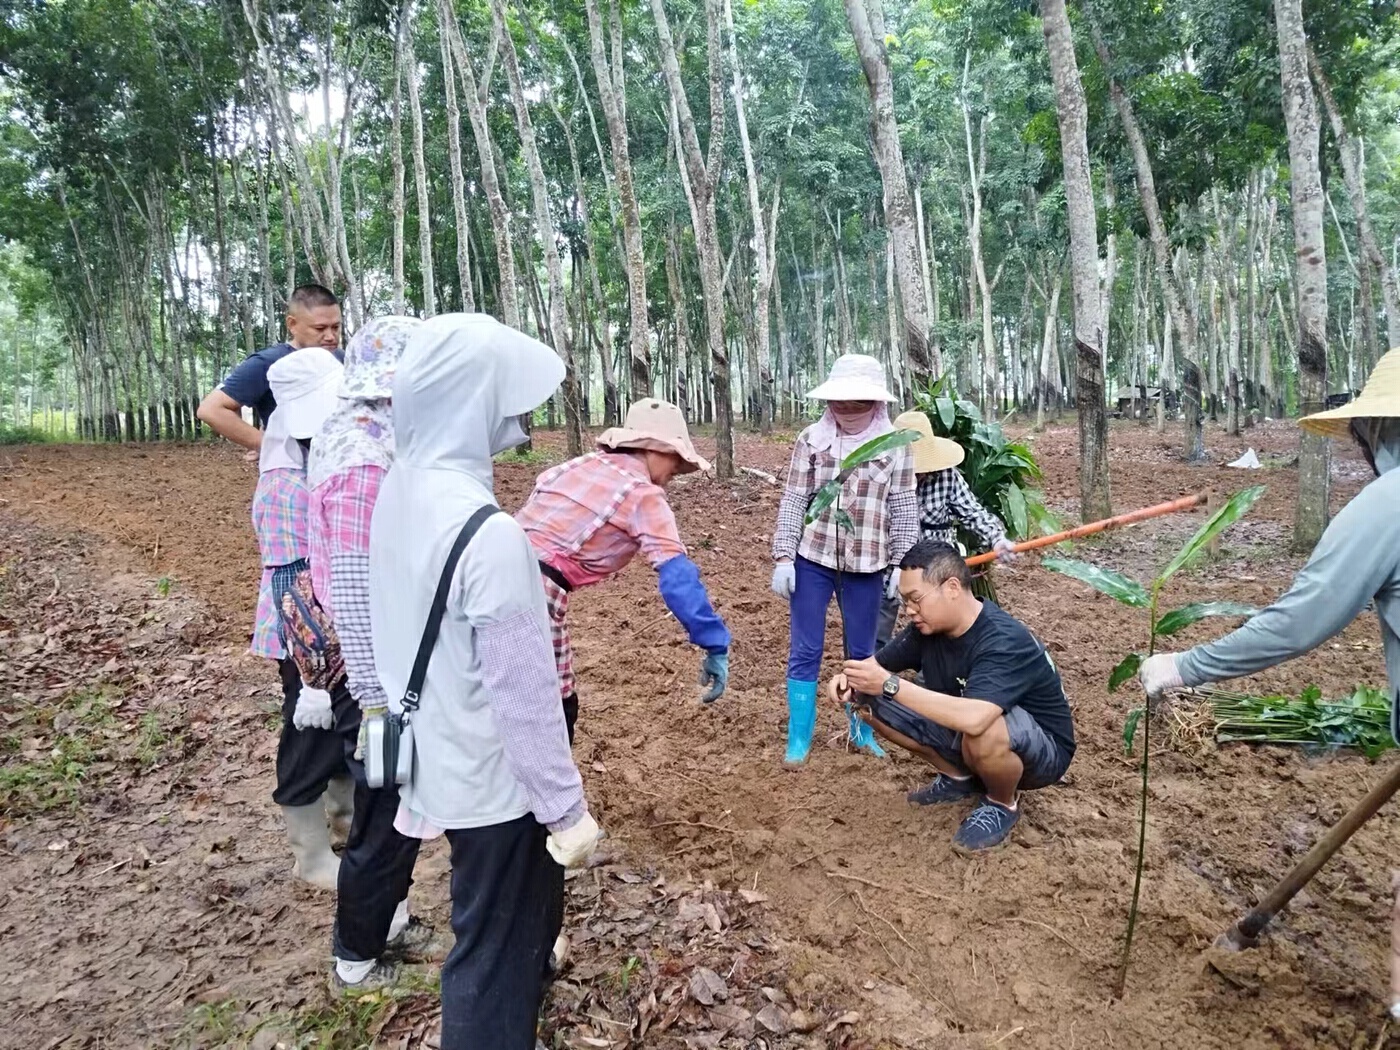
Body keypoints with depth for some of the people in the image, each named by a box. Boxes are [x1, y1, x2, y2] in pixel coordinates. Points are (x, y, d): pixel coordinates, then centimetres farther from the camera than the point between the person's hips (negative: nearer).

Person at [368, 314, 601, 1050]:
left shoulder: (397, 492, -3)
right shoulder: (489, 533, -30)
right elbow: (523, 695, -25)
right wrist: (566, 808, -13)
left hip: (440, 760, 9)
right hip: (494, 779, -8)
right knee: (496, 951, 13)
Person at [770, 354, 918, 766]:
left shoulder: (895, 446, -3)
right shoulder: (811, 439, -3)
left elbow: (904, 510, 1)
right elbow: (792, 502, -1)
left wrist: (901, 564, -1)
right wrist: (783, 558, -5)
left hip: (866, 566, 0)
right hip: (812, 560, 0)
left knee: (862, 652, 13)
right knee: (804, 650, 5)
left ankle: (862, 730, 31)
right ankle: (799, 737, 17)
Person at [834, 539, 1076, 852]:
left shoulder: (1005, 642, -33)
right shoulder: (928, 627, -10)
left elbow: (974, 718, -49)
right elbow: (879, 664, 0)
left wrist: (890, 684, -44)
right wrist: (851, 678, -24)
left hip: (1042, 751, -7)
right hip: (965, 733, 7)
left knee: (983, 732, -42)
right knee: (870, 701, -7)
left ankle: (1002, 804, -7)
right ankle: (959, 777, 10)